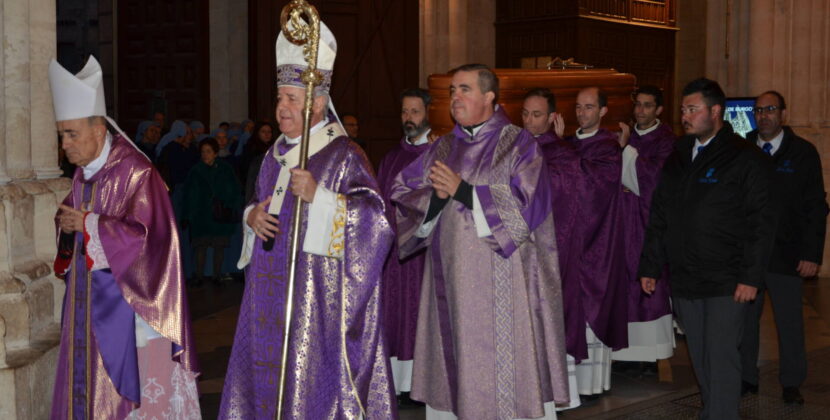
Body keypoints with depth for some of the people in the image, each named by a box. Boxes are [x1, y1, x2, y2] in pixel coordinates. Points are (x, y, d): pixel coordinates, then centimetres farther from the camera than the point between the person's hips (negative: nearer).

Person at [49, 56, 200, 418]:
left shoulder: (135, 172, -16)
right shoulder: (82, 175, 9)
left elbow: (146, 234, -20)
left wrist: (88, 224, -18)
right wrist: (67, 227, -5)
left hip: (124, 300, -7)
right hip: (86, 299, 8)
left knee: (123, 377, -2)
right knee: (85, 378, 10)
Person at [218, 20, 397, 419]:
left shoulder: (344, 156, -9)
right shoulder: (275, 156, 13)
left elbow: (375, 216, -18)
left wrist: (319, 197, -26)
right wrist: (252, 216, 0)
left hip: (317, 296, -7)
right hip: (271, 295, 7)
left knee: (314, 379, -4)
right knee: (267, 376, 9)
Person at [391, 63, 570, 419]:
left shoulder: (518, 145, -1)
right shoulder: (444, 147, 14)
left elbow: (528, 204, -13)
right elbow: (402, 192, 9)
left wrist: (463, 191, -15)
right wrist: (436, 197, -12)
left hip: (501, 281, -5)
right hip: (451, 280, 5)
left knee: (503, 369, -4)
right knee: (454, 358, 7)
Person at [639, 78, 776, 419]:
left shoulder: (745, 158, -4)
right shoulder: (676, 157, 12)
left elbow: (762, 222, -7)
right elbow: (658, 218, 16)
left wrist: (751, 276, -13)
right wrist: (649, 267, 12)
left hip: (726, 283, -5)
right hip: (683, 280, 5)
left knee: (721, 357, -7)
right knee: (699, 358, 10)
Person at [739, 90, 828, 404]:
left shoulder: (803, 152, 1)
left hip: (786, 255, -2)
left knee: (790, 322, 4)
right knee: (744, 318, 9)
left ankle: (791, 384, 16)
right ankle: (746, 378, 21)